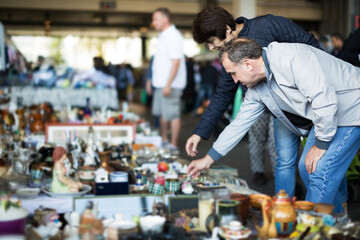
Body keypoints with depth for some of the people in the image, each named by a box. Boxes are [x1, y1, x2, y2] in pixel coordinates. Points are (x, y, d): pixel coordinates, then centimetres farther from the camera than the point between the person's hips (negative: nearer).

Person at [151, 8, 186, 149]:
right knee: (162, 113, 19)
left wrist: (168, 84, -26)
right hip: (161, 84, 11)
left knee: (172, 115, -5)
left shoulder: (173, 36, -16)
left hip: (170, 84, -10)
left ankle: (173, 145, 1)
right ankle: (164, 140, 32)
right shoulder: (163, 36, 15)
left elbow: (176, 62, -23)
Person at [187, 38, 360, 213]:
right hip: (325, 115, 9)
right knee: (306, 169, 7)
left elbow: (324, 99, -32)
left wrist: (320, 145, -22)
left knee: (320, 172, -15)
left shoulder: (292, 58, -29)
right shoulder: (256, 89, 0)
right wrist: (208, 159, 11)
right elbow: (240, 124, 8)